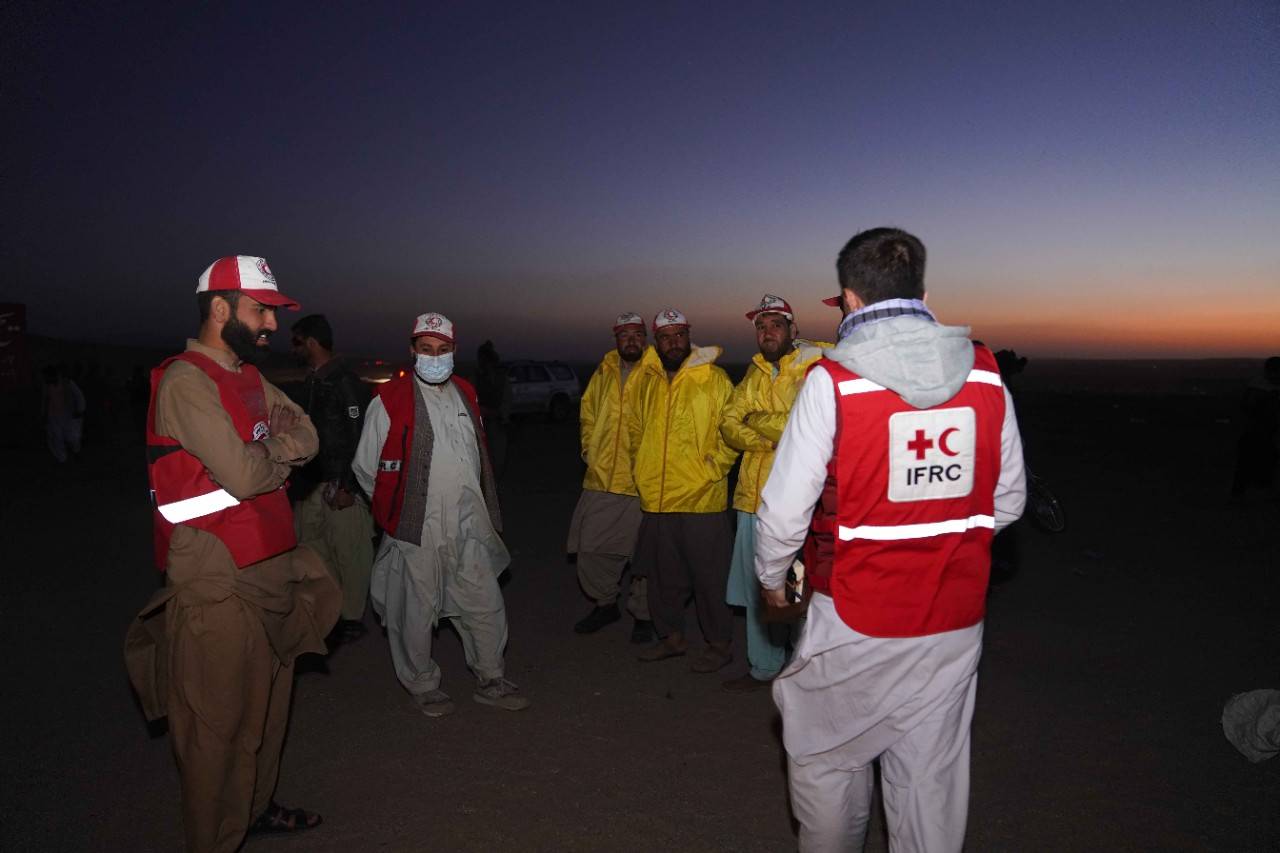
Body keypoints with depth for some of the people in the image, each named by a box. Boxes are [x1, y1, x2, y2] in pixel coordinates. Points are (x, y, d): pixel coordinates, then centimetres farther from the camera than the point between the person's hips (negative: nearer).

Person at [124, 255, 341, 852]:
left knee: (267, 706, 21)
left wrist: (267, 451, -15)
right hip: (218, 585, -9)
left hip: (270, 570, 9)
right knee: (220, 724, 4)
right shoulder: (186, 381, -16)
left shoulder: (248, 377, 13)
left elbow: (306, 437, 6)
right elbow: (243, 476, -24)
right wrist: (284, 456, -4)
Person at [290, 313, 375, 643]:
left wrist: (347, 486, -19)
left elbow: (358, 435, -16)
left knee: (349, 553, -1)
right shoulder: (312, 381, 16)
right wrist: (303, 479, 15)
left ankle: (352, 619, 11)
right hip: (313, 484, 9)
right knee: (311, 549, 12)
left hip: (340, 484, -9)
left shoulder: (344, 380, -11)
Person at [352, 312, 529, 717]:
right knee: (417, 612, 7)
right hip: (417, 532, -5)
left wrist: (488, 511, 19)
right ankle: (424, 686, 28)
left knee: (486, 606, 11)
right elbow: (365, 468, -2)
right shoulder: (389, 401, -8)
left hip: (469, 529, 5)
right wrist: (397, 505, 4)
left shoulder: (465, 394, 11)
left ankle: (491, 681, 28)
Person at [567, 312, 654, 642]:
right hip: (602, 479, 5)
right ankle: (605, 604, 33)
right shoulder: (604, 373, 10)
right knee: (591, 548, 12)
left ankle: (643, 614, 25)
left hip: (644, 483, -5)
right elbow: (587, 414, 23)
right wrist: (589, 450, 12)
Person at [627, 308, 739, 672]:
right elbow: (635, 428, 20)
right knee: (663, 574, 17)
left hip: (701, 500, -5)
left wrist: (713, 468, -12)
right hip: (656, 499, 6)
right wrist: (641, 468, 12)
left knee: (709, 576, 5)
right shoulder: (645, 381, 8)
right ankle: (672, 636, 35)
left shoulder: (714, 378, -7)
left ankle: (719, 644, 21)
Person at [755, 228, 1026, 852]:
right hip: (954, 620, 4)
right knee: (933, 772, 17)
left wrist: (771, 577, 4)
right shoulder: (985, 374, -1)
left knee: (825, 757, 17)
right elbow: (1008, 500, 7)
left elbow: (785, 506, -14)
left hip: (855, 619, -4)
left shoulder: (833, 379, -15)